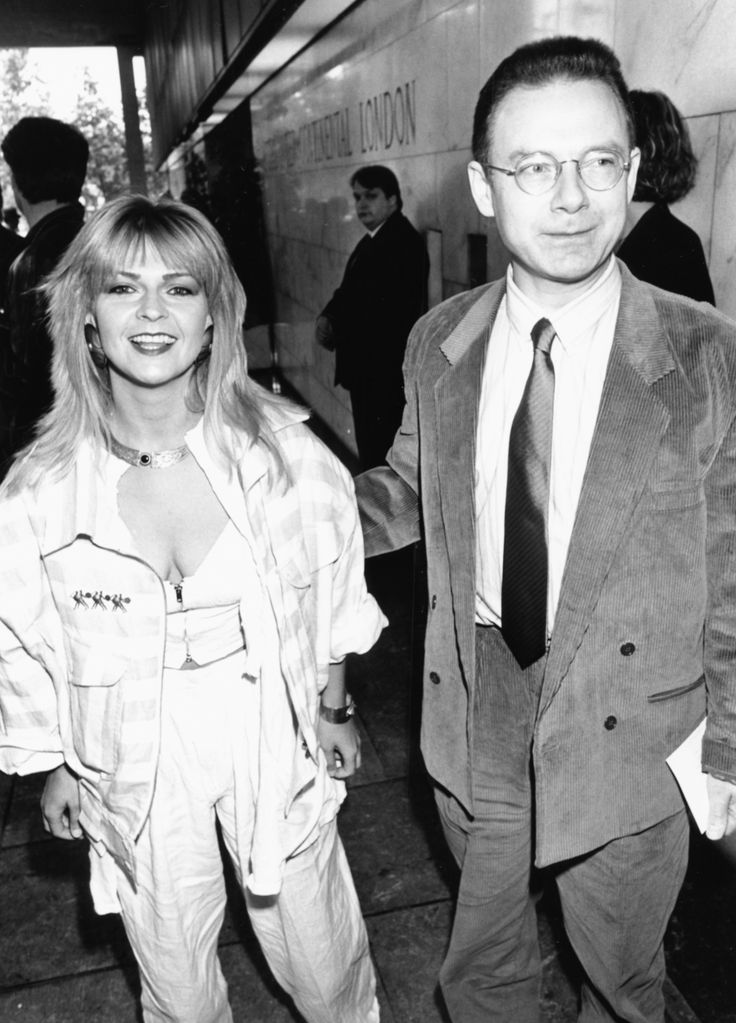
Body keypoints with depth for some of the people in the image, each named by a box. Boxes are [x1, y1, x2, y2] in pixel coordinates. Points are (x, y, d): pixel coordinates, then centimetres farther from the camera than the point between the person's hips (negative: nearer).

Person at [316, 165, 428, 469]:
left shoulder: (404, 243, -14)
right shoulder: (370, 241, 16)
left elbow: (389, 310, -21)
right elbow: (350, 292, 18)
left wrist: (333, 325, -15)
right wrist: (328, 316, -3)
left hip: (386, 373, -10)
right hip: (366, 370, 10)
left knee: (380, 455, -6)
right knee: (369, 447, 17)